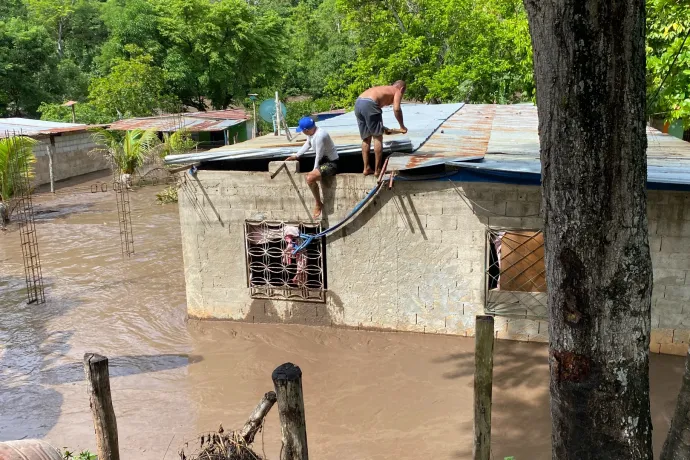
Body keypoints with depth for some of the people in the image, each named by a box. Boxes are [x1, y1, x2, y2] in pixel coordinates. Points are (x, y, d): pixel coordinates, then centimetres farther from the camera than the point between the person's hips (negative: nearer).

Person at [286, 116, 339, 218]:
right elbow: (307, 144, 18)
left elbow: (319, 156, -22)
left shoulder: (319, 136, -30)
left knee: (310, 178, -25)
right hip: (323, 160, 10)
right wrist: (296, 155, 15)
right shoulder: (311, 132, -2)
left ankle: (319, 204, -7)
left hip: (331, 163, -10)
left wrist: (315, 170, -9)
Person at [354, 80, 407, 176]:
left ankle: (366, 168, 16)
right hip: (369, 104, -7)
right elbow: (396, 109, -5)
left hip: (358, 103, 7)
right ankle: (378, 170, 6)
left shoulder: (383, 89, 35)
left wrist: (381, 127, 39)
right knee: (378, 137, 4)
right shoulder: (397, 91, 14)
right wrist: (402, 126, 6)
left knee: (366, 139, 16)